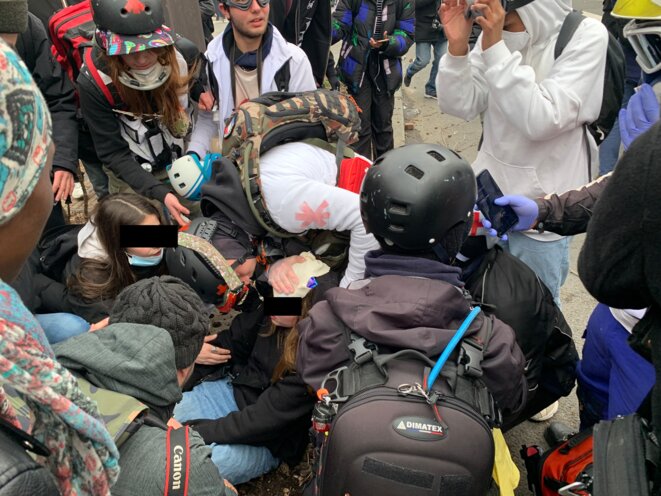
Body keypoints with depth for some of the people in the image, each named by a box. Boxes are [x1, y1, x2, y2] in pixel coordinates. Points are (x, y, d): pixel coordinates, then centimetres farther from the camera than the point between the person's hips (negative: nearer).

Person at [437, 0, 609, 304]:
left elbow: (540, 121, -28)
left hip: (541, 205, -4)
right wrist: (456, 45, -20)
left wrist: (495, 49, -32)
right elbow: (460, 105, -5)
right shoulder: (496, 30, -4)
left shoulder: (586, 37, -18)